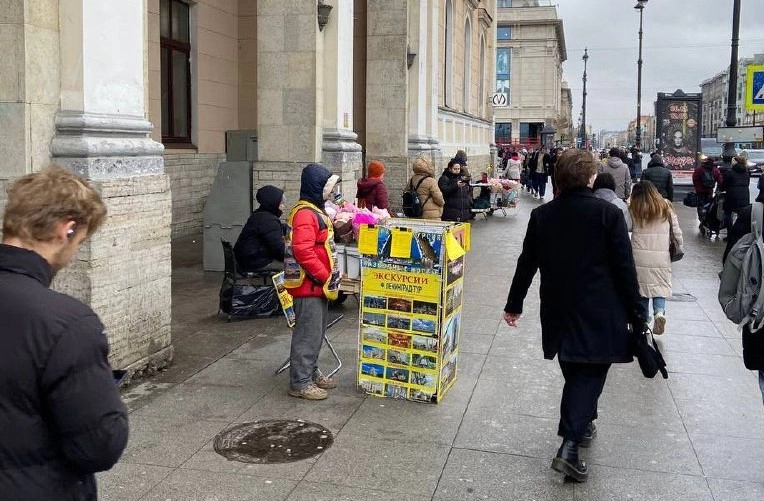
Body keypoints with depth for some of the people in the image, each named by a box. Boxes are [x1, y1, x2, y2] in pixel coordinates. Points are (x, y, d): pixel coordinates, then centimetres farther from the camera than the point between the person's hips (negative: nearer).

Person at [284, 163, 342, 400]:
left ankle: (311, 372, 30)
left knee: (316, 331, 18)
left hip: (319, 284, 10)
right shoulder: (305, 214, -18)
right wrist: (324, 276, -20)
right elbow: (303, 251, -27)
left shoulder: (314, 211, 15)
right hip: (309, 285, -10)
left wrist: (327, 277, 16)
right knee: (308, 333, -4)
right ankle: (300, 383, 5)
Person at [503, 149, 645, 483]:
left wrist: (514, 304, 18)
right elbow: (625, 268, -10)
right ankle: (570, 446, -9)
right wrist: (636, 314, -1)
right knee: (590, 376, 1)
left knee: (575, 374, 20)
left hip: (558, 311, 4)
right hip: (599, 314, -4)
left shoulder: (541, 215, 0)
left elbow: (526, 264, 6)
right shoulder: (608, 213, -11)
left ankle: (582, 425, 37)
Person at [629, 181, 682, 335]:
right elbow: (677, 231, 8)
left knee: (641, 287, 12)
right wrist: (679, 247, 21)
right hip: (661, 257, 1)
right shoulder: (666, 208, 5)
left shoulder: (633, 210, -2)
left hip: (639, 255, -1)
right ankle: (659, 311, -17)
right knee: (661, 286, 9)